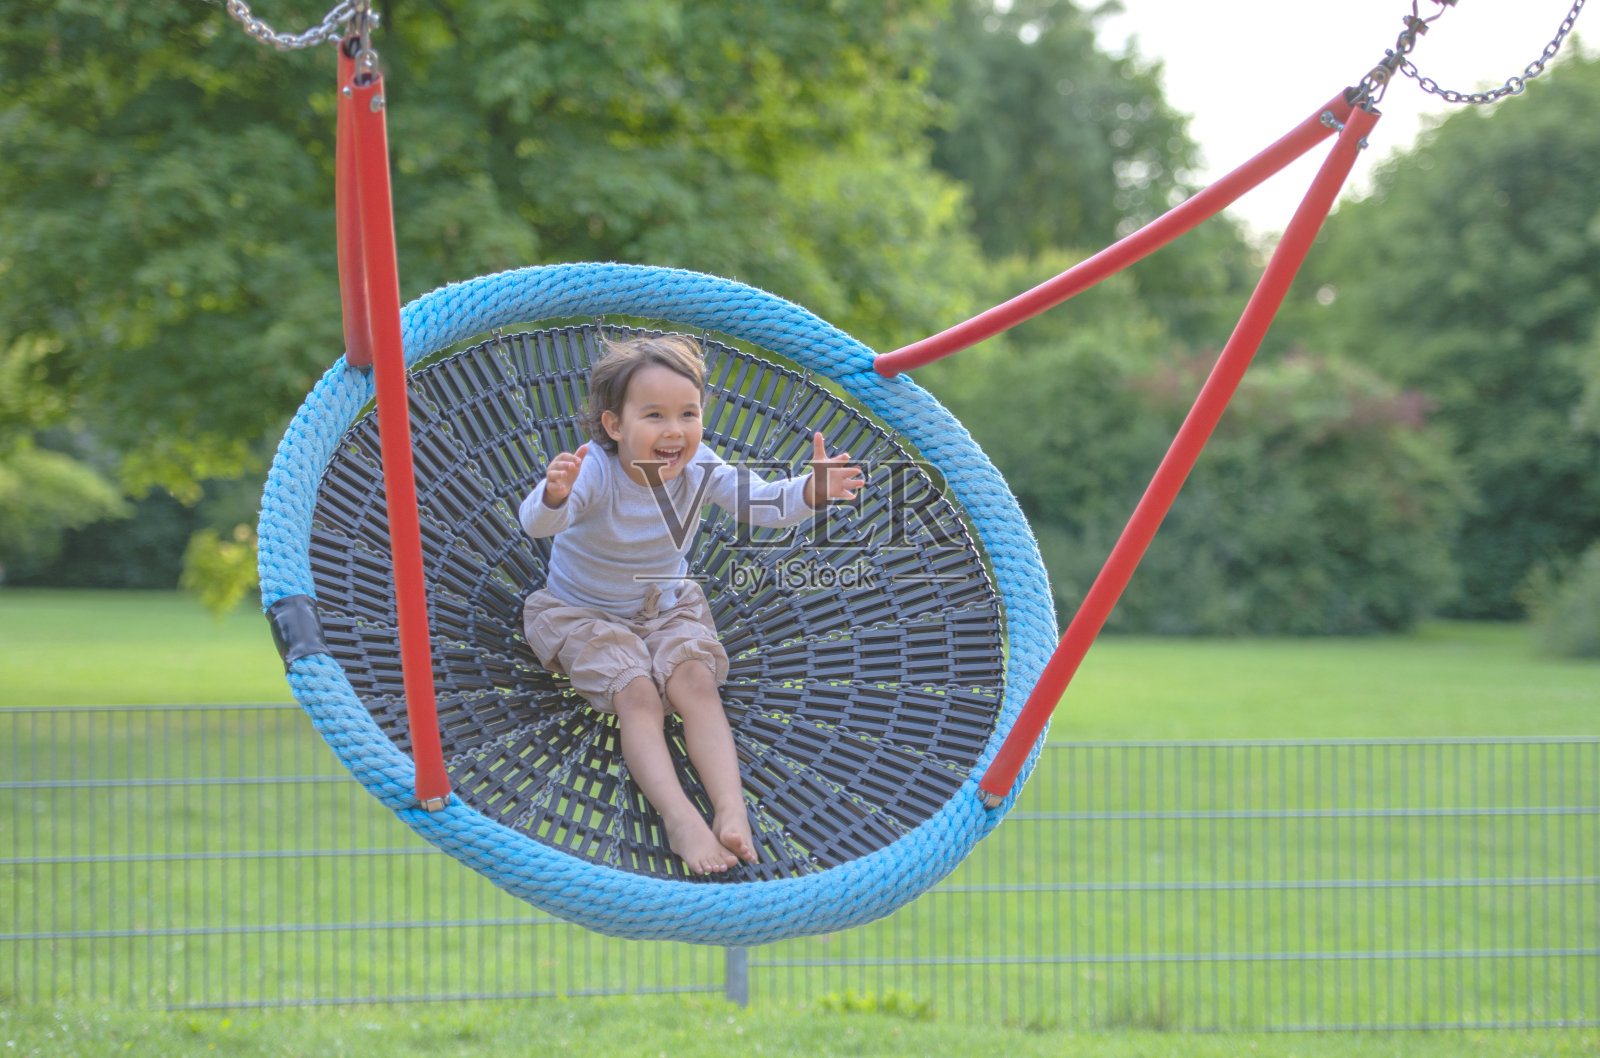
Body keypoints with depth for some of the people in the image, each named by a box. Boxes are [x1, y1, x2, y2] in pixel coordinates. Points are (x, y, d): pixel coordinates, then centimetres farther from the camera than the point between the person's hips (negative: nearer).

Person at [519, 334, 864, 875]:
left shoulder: (700, 470, -14)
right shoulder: (595, 472, -29)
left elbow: (761, 503, -13)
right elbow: (536, 523, -45)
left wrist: (812, 490, -36)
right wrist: (554, 496, -71)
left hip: (667, 607, 4)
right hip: (585, 615, -4)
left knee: (696, 682, -21)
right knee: (637, 694, -25)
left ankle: (731, 809, -33)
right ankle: (679, 816, -37)